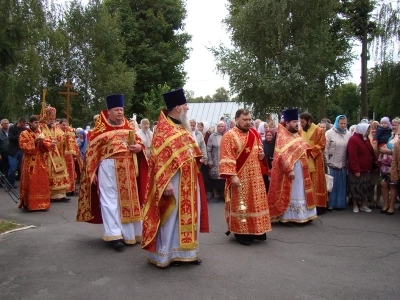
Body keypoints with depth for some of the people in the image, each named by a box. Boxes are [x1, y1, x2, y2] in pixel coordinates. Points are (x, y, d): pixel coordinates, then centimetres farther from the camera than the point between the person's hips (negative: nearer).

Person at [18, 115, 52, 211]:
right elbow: (24, 147, -11)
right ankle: (29, 204, 4)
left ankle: (42, 203, 12)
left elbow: (49, 144, 7)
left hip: (41, 163, 5)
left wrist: (43, 142, -12)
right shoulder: (24, 134, 0)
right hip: (30, 163, -4)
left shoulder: (41, 133, 15)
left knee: (42, 183, 5)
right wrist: (34, 141, -19)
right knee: (31, 183, -4)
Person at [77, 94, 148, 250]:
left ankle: (129, 232, 22)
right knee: (111, 200, -3)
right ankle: (114, 234, -1)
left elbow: (139, 142, 15)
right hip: (108, 168, -5)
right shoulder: (100, 129, -1)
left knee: (128, 199, 10)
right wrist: (92, 172, -7)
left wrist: (139, 147, -9)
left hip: (128, 169, 5)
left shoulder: (128, 127, 12)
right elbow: (92, 150, -2)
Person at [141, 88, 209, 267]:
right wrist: (166, 183, -23)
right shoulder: (163, 128, -12)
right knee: (171, 217, 0)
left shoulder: (183, 127, 14)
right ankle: (166, 254, 13)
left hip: (188, 181, 9)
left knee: (189, 215, 12)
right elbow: (159, 158, -17)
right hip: (173, 180, -9)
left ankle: (185, 251, 24)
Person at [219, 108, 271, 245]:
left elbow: (259, 149, 23)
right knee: (240, 204, 0)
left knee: (256, 202, 12)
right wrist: (232, 175, -24)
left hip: (255, 176, 7)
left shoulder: (254, 134, 10)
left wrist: (262, 155, 0)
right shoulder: (229, 136, -11)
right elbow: (227, 158, -16)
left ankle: (257, 230, 24)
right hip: (239, 177, -7)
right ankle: (241, 232, 11)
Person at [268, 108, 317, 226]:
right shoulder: (282, 137, -14)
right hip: (289, 171, -8)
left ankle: (300, 216, 24)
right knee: (288, 194, -1)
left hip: (300, 171, 9)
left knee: (300, 193, 14)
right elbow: (282, 155, -22)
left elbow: (304, 150, 24)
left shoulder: (296, 135, 12)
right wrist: (289, 170, -28)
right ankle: (285, 218, 7)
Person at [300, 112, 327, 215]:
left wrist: (309, 150, -18)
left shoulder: (319, 130, -4)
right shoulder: (300, 131, 11)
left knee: (316, 184, 0)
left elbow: (321, 145, -10)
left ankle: (318, 205, 7)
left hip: (315, 162, -5)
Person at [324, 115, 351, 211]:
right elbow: (325, 149, -6)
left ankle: (340, 204, 19)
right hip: (332, 164, -3)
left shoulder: (348, 134, 7)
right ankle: (330, 204, 11)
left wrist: (348, 162, 7)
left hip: (343, 165, 4)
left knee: (341, 185, 9)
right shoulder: (329, 133, -4)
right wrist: (327, 162, -7)